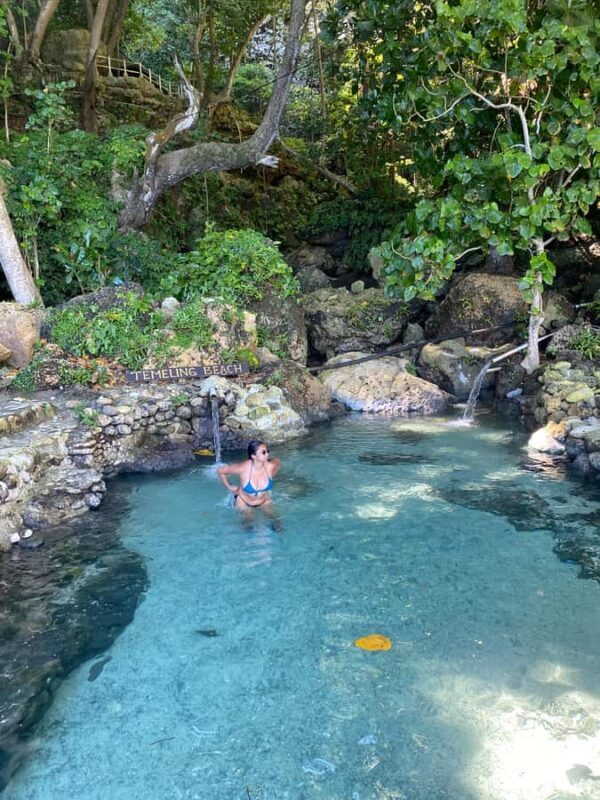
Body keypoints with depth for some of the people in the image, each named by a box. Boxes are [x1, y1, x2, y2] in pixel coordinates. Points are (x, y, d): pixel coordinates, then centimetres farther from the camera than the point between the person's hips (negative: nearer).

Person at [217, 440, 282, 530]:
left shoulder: (271, 465, -30)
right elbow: (220, 471, -23)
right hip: (244, 502, -2)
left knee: (277, 519, 2)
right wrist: (229, 487, -13)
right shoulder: (243, 468, -38)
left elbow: (278, 462, -2)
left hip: (264, 500, 3)